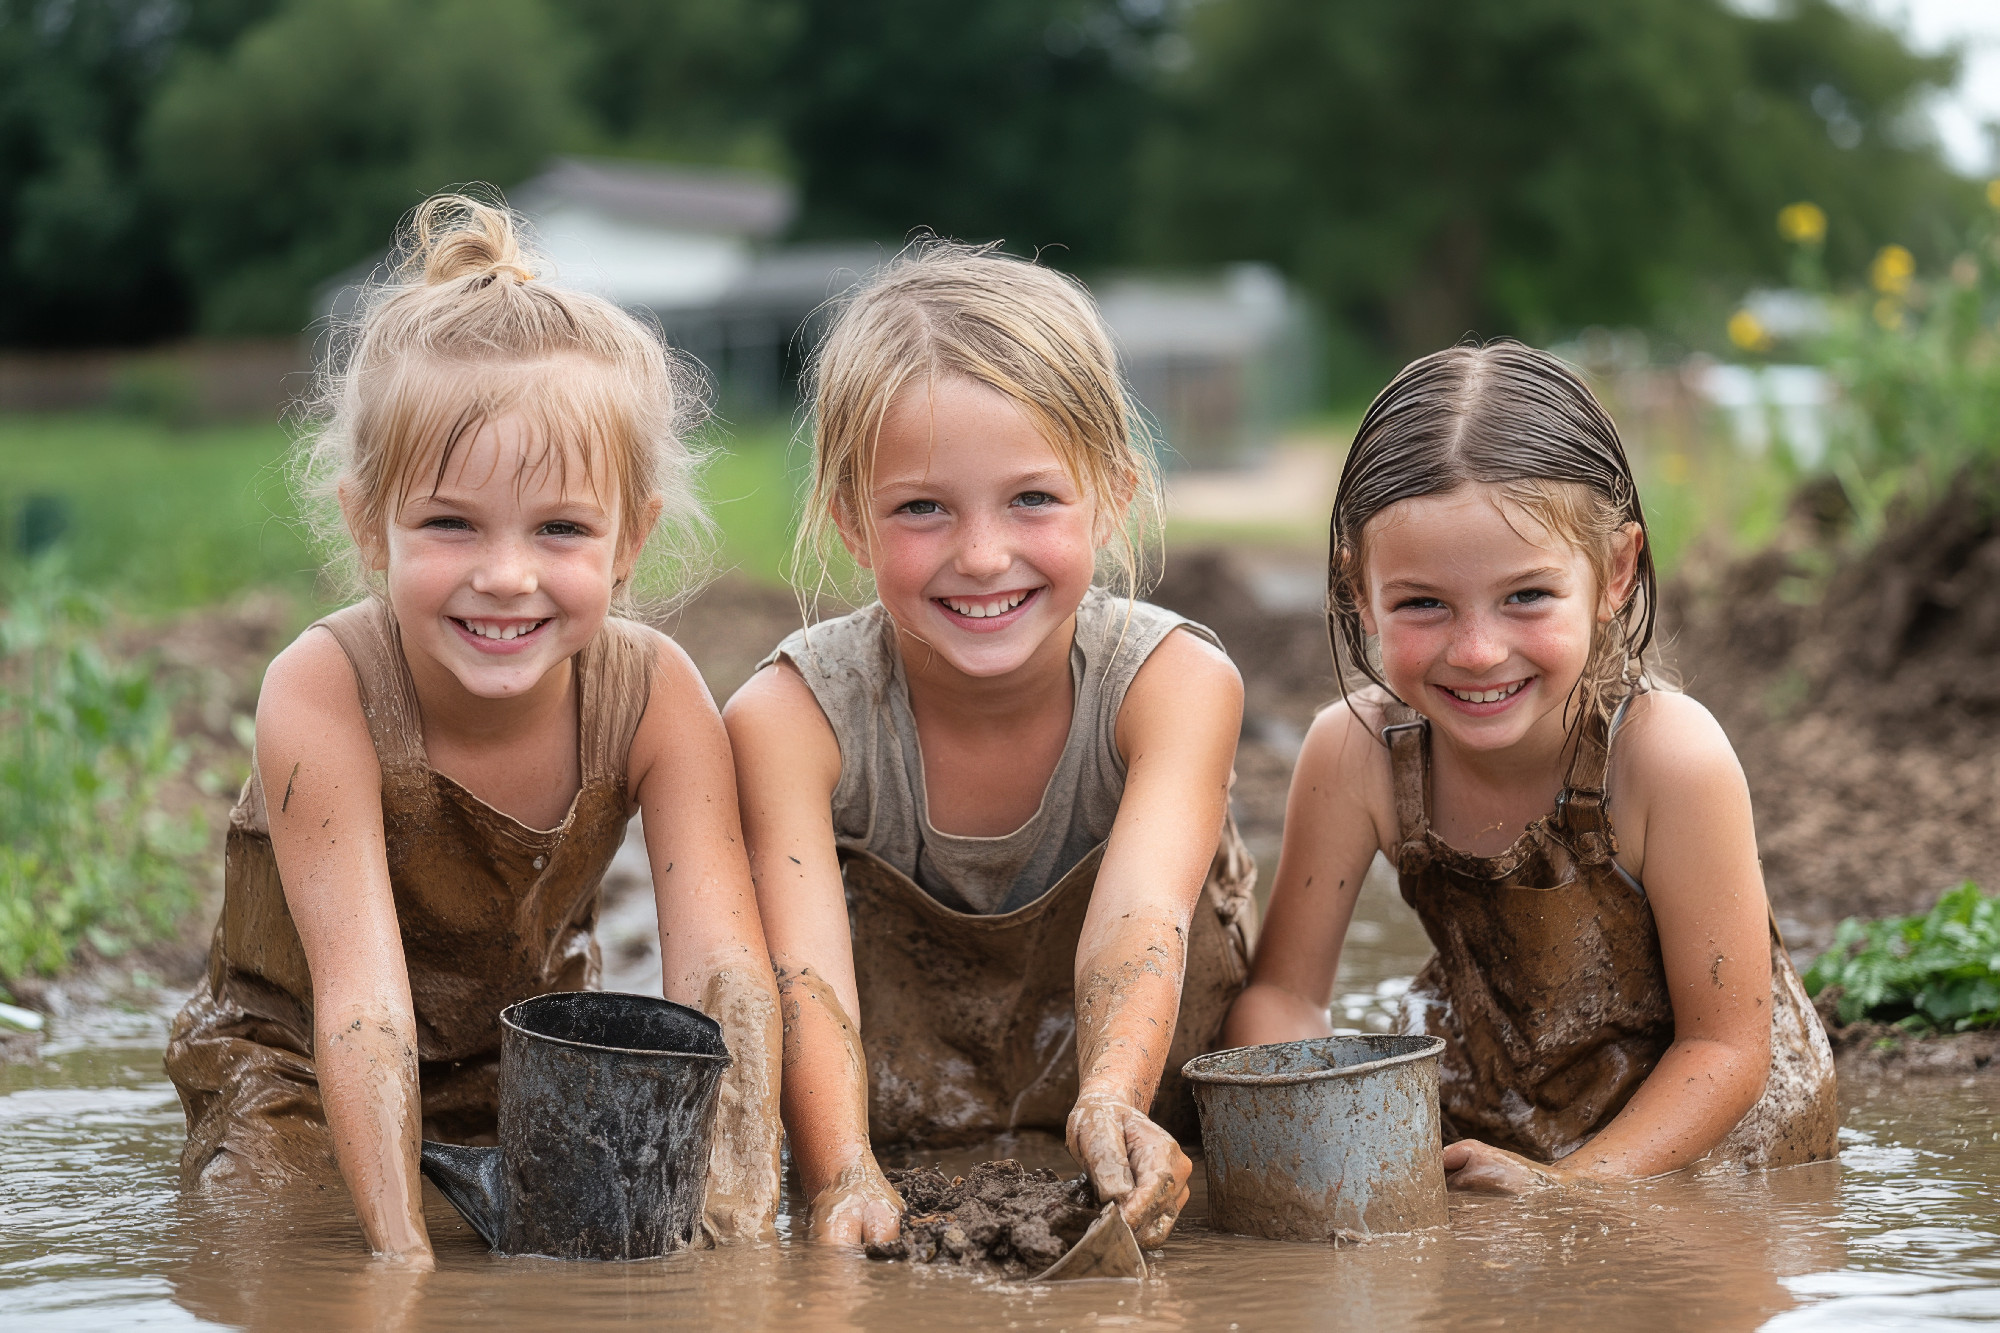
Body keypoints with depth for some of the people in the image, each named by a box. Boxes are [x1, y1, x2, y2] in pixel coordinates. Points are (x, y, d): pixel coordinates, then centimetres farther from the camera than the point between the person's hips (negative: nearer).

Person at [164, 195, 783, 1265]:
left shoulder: (653, 697, -21)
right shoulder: (323, 696, -30)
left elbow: (722, 972, -30)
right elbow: (361, 999, -36)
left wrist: (740, 1220, -45)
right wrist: (402, 1255, -47)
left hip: (530, 1060, 4)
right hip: (296, 1068, -3)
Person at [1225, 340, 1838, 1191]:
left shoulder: (1668, 756, -30)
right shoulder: (1357, 754, -22)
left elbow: (1725, 1044, -24)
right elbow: (1283, 994, -12)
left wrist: (1570, 1185, -36)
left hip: (1709, 1133, -2)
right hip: (1490, 1120, 3)